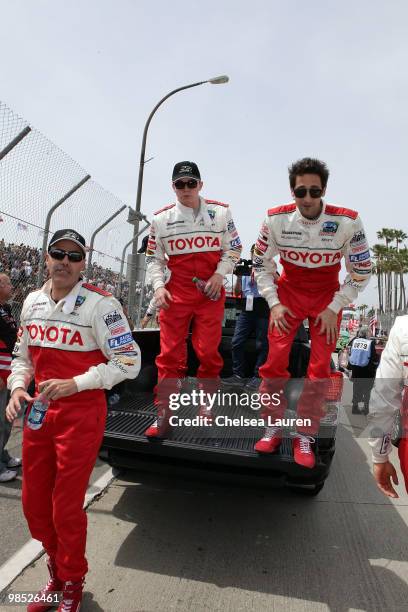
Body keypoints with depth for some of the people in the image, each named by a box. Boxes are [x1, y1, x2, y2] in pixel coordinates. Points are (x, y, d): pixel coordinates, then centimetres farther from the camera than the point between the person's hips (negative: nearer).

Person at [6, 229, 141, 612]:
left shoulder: (100, 304, -15)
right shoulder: (32, 302, 7)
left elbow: (129, 361, -16)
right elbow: (23, 356, 17)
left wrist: (74, 384, -22)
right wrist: (17, 388, -1)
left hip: (82, 415, -6)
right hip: (39, 413, 7)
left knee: (67, 508, 6)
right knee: (34, 502, 17)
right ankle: (56, 572, 45)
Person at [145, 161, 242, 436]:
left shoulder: (221, 212, 5)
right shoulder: (161, 218, 7)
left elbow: (233, 248, 9)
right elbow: (154, 257, 11)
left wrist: (220, 274, -5)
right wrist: (158, 286, -3)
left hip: (211, 291, 0)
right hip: (176, 292, 1)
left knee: (208, 351, 1)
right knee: (170, 353, -1)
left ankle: (206, 408, 20)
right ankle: (163, 415, 8)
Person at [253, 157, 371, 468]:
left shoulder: (348, 221, -18)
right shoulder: (276, 219, -15)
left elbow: (361, 270, -7)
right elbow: (261, 262, -2)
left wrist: (334, 308, -11)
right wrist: (274, 303, -8)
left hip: (327, 296, 0)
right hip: (288, 292, 1)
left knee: (320, 368, -2)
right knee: (275, 361, -6)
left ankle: (305, 436, 14)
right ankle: (273, 429, 12)